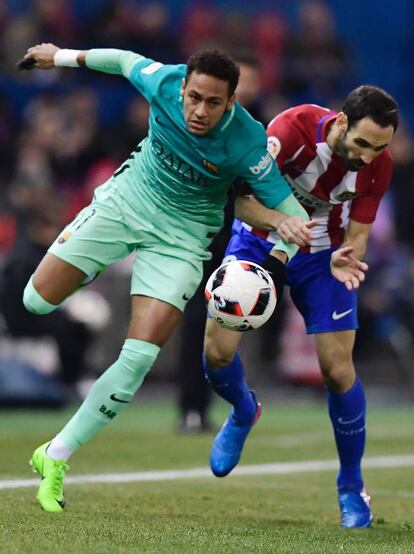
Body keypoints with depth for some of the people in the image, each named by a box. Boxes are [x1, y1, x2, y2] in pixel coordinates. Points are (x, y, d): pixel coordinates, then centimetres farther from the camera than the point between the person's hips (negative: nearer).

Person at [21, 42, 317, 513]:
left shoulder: (247, 143, -28)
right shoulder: (164, 83, -21)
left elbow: (294, 217, -21)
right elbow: (126, 60, 3)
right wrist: (64, 57, 16)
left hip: (181, 236, -3)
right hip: (126, 200, 3)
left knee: (138, 358, -14)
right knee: (38, 299, -4)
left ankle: (56, 458, -1)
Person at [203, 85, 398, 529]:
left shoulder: (378, 166, -22)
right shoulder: (296, 127, -32)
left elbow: (356, 235, -14)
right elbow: (242, 198, -33)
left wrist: (346, 258, -37)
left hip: (321, 254, 1)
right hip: (258, 241, -1)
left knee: (338, 371, -8)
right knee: (217, 352, -10)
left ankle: (351, 489, 12)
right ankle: (243, 413, 28)